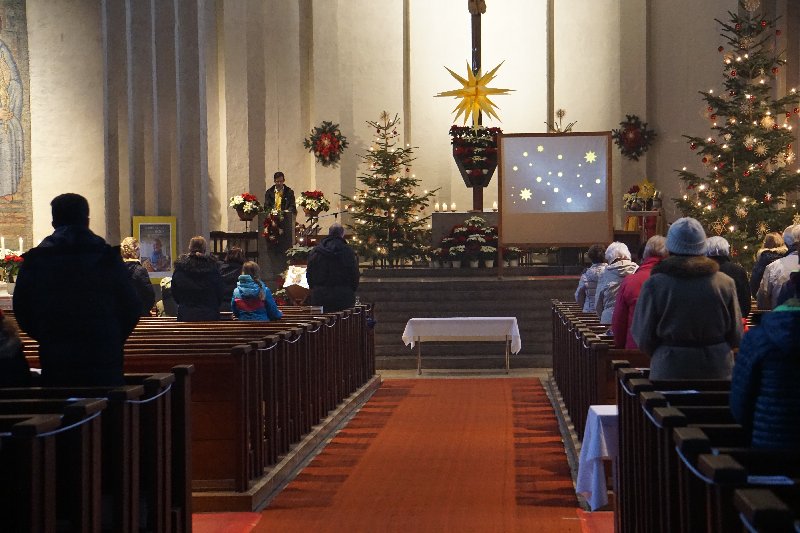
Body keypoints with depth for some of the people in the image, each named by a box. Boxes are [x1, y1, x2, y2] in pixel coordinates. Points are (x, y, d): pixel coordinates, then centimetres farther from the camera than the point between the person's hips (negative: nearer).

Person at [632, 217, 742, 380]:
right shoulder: (726, 283, -3)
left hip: (669, 370, -2)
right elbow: (736, 337, 3)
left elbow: (643, 338, -5)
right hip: (717, 370, 2)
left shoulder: (654, 285, -9)